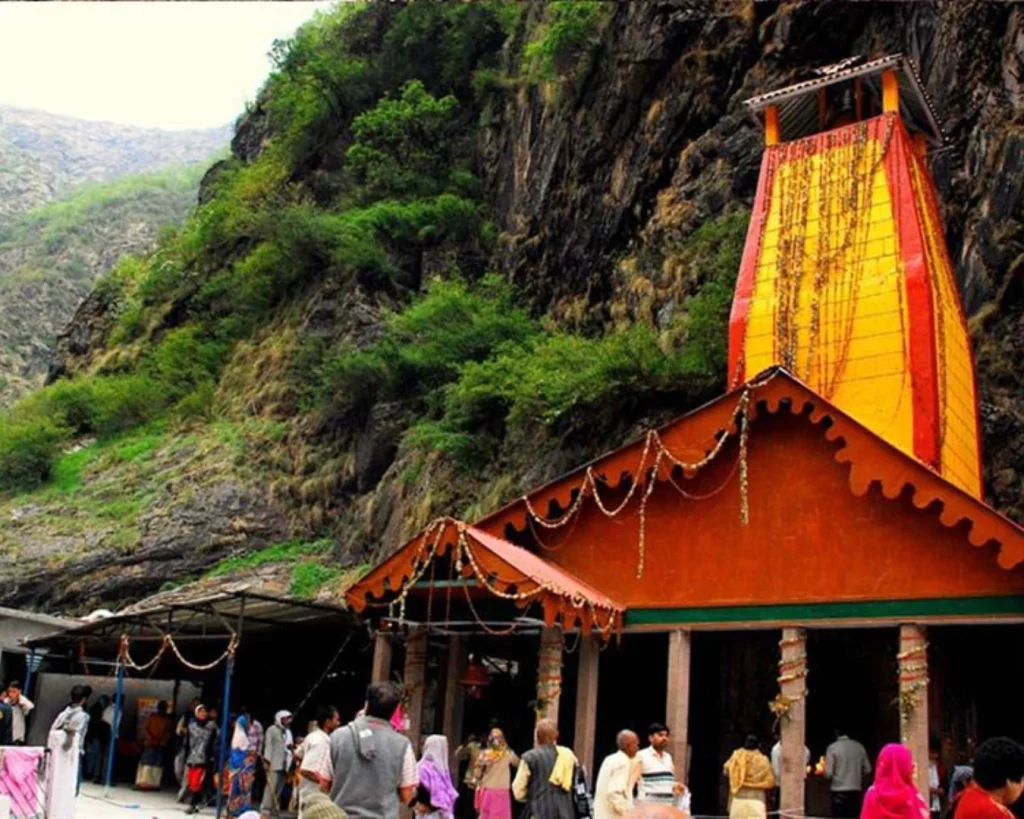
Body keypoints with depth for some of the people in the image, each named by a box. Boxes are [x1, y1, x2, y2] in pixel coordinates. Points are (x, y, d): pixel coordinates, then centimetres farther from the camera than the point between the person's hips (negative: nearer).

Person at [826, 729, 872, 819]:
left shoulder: (833, 748, -7)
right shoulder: (859, 746, 4)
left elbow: (828, 773, -10)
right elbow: (867, 769, 6)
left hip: (838, 791, -3)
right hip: (856, 791, 4)